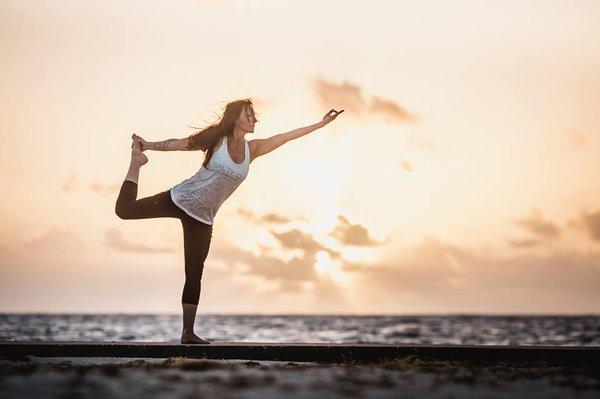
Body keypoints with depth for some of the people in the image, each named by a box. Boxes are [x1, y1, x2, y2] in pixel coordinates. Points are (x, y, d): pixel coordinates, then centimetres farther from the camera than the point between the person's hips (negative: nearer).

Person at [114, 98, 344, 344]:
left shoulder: (252, 149, 3)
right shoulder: (217, 138, -8)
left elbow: (288, 136, 6)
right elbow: (179, 144, -2)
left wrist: (322, 123, 7)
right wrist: (147, 145, -4)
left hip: (202, 219, 3)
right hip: (180, 199, -3)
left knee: (194, 276, 2)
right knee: (124, 209, -3)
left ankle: (188, 333, 8)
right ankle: (137, 160, 23)